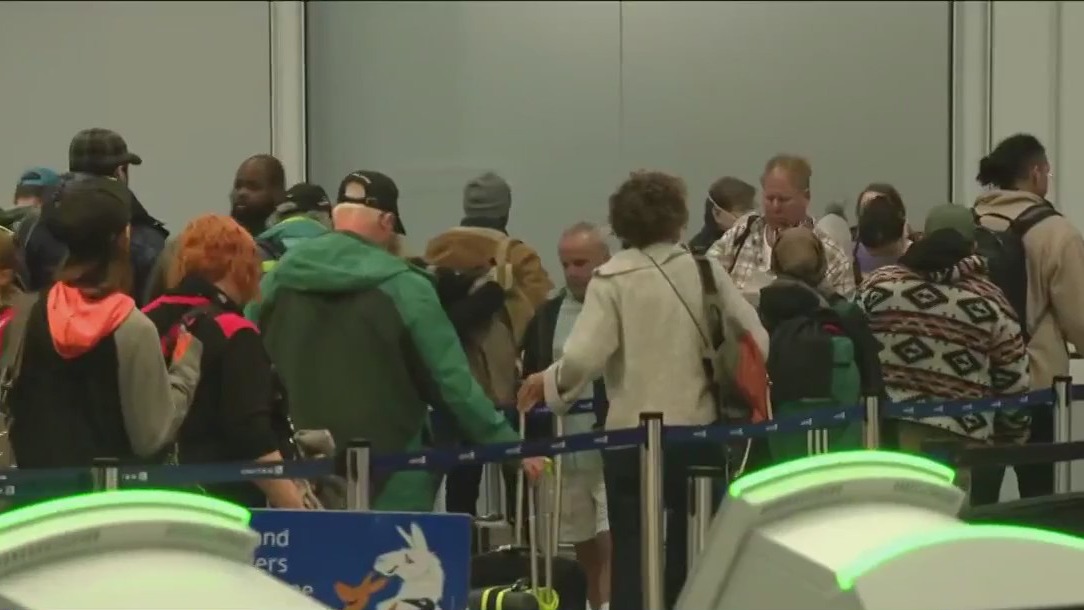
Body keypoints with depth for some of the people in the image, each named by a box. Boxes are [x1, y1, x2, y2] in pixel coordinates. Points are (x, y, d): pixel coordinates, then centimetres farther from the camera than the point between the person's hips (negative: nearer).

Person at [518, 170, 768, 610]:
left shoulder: (612, 277, -5)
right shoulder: (706, 270, 1)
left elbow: (583, 358, -15)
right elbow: (757, 344, -3)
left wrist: (548, 382, 3)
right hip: (699, 431, 2)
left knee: (632, 559, 3)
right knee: (692, 559, 12)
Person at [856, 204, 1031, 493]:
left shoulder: (879, 284, 5)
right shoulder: (989, 301, 2)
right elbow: (1013, 383, 4)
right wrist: (1013, 438, 18)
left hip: (883, 429, 1)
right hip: (958, 438, -1)